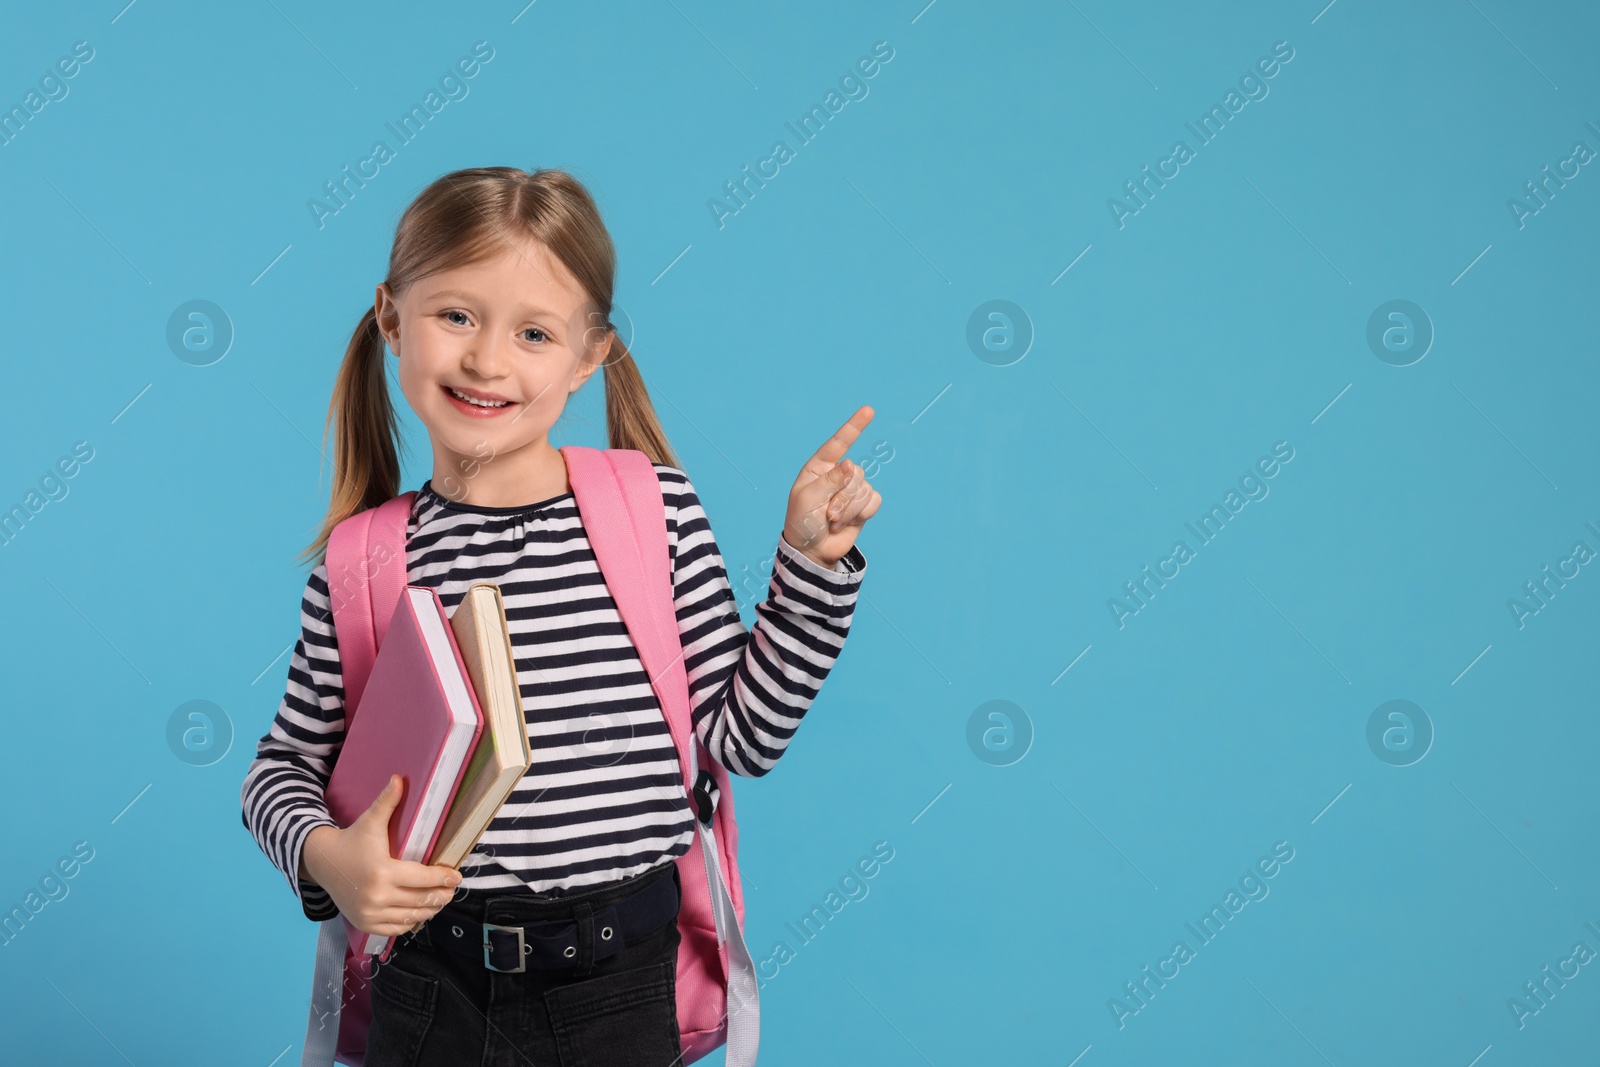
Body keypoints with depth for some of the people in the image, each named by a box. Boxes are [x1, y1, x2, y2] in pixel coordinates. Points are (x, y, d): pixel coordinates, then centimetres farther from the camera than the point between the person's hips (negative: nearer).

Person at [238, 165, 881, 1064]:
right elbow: (286, 764, 5)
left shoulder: (656, 508, -6)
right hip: (431, 990, 1)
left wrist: (812, 561, -9)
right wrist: (323, 856, -14)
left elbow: (742, 736, -4)